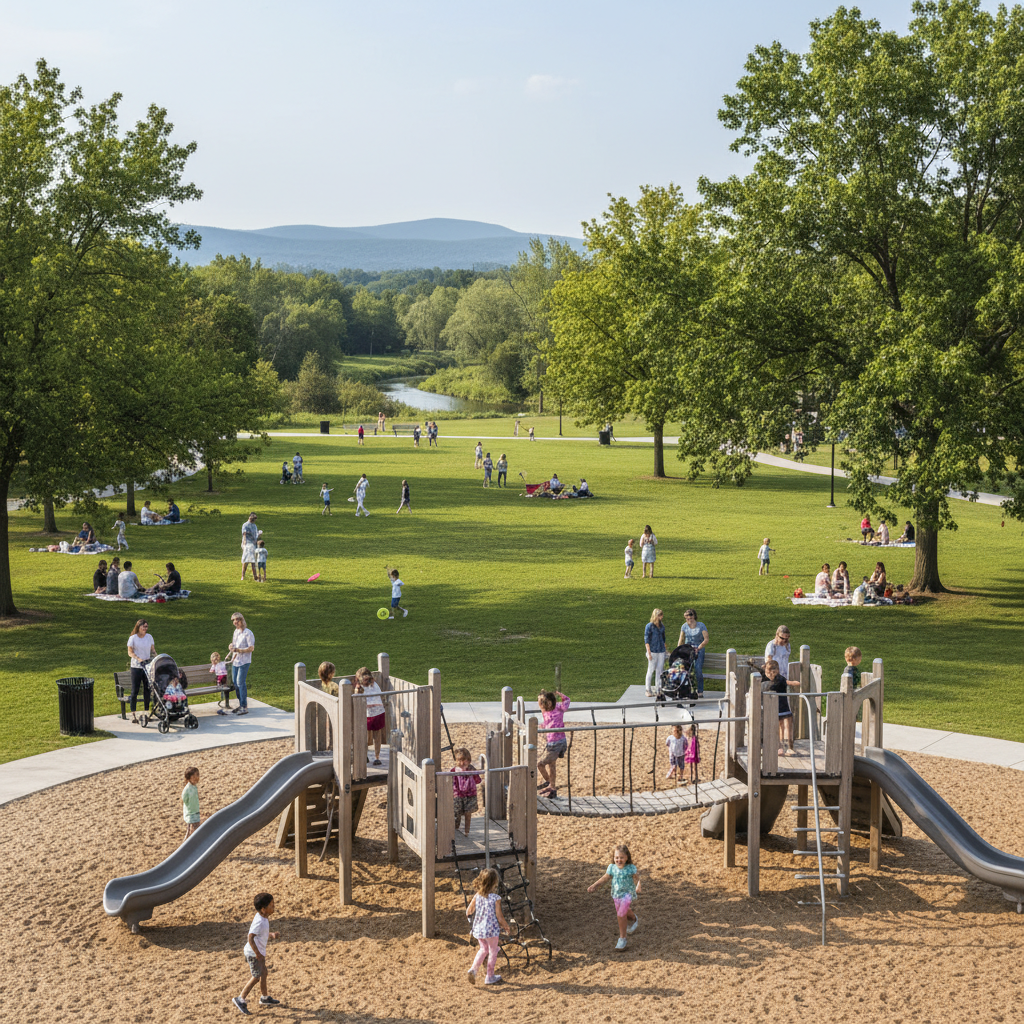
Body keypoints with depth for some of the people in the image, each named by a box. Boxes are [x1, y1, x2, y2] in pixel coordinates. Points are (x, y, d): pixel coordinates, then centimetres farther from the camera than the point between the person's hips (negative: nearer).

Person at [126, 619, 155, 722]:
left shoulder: (149, 637, 11)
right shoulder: (133, 638, -1)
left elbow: (153, 650, 15)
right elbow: (130, 652, -6)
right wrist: (138, 659, -20)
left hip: (148, 666, 4)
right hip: (136, 667, -4)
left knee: (147, 690, 5)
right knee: (135, 691, -3)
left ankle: (147, 711, 14)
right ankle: (133, 714, 0)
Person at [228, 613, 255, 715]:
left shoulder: (248, 633, -11)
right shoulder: (235, 632, 15)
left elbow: (251, 648, -15)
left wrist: (237, 650, -21)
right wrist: (231, 646, 1)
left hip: (244, 662, -8)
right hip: (235, 661, 8)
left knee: (240, 682, -13)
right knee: (235, 683, 9)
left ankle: (245, 707, -10)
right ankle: (241, 705, 21)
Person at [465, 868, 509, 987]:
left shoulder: (477, 896, -5)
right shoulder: (496, 898, -18)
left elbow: (468, 912, 0)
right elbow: (499, 917, -15)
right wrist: (506, 926, 2)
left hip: (478, 929, 5)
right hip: (491, 929, -5)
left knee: (483, 949, 25)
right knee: (493, 952, 15)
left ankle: (473, 969, 10)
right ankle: (490, 977, 24)